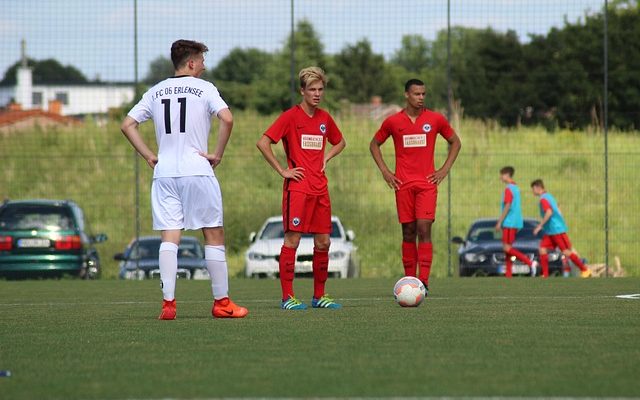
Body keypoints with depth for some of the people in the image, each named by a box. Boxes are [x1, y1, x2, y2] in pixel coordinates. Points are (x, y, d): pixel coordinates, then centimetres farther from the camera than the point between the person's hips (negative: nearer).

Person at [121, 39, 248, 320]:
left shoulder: (156, 92, 12)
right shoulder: (204, 88, 0)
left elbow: (127, 125, 10)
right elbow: (227, 119, -15)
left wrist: (149, 157, 10)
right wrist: (217, 154, -5)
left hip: (164, 172, 4)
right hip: (198, 170, -4)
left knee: (169, 238, 1)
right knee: (214, 235, 6)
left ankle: (168, 304, -9)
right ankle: (221, 302, 8)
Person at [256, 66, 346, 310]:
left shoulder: (324, 118, 12)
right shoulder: (291, 116, -6)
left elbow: (339, 142, 31)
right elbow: (263, 143, -12)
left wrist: (326, 158, 12)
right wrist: (282, 171, -11)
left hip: (320, 189, 6)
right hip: (297, 187, -6)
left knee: (323, 242, 6)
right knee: (292, 240, -7)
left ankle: (319, 296, 15)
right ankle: (287, 297, -5)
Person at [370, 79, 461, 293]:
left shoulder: (436, 119, 3)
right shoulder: (393, 122, 4)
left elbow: (455, 142, 16)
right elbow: (374, 144, 17)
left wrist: (445, 169, 6)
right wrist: (385, 171, 7)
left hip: (427, 183, -1)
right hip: (403, 184, 1)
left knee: (424, 229, -12)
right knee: (408, 232, 2)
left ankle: (424, 281, -16)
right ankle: (409, 279, 9)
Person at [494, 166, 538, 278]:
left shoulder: (508, 189, -12)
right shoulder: (516, 188, 16)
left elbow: (507, 207, -18)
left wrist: (500, 222, -15)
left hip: (509, 223, -9)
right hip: (516, 222, 9)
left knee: (507, 248, -10)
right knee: (508, 248, 9)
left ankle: (530, 263, -19)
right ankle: (508, 275, 7)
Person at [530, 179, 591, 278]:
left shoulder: (543, 199, -15)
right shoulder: (549, 196, 15)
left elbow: (549, 212, -29)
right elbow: (557, 210, 22)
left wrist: (540, 226, -24)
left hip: (557, 230, -10)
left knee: (566, 252, -5)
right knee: (543, 249, 1)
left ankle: (585, 270, 2)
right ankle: (545, 274, -2)